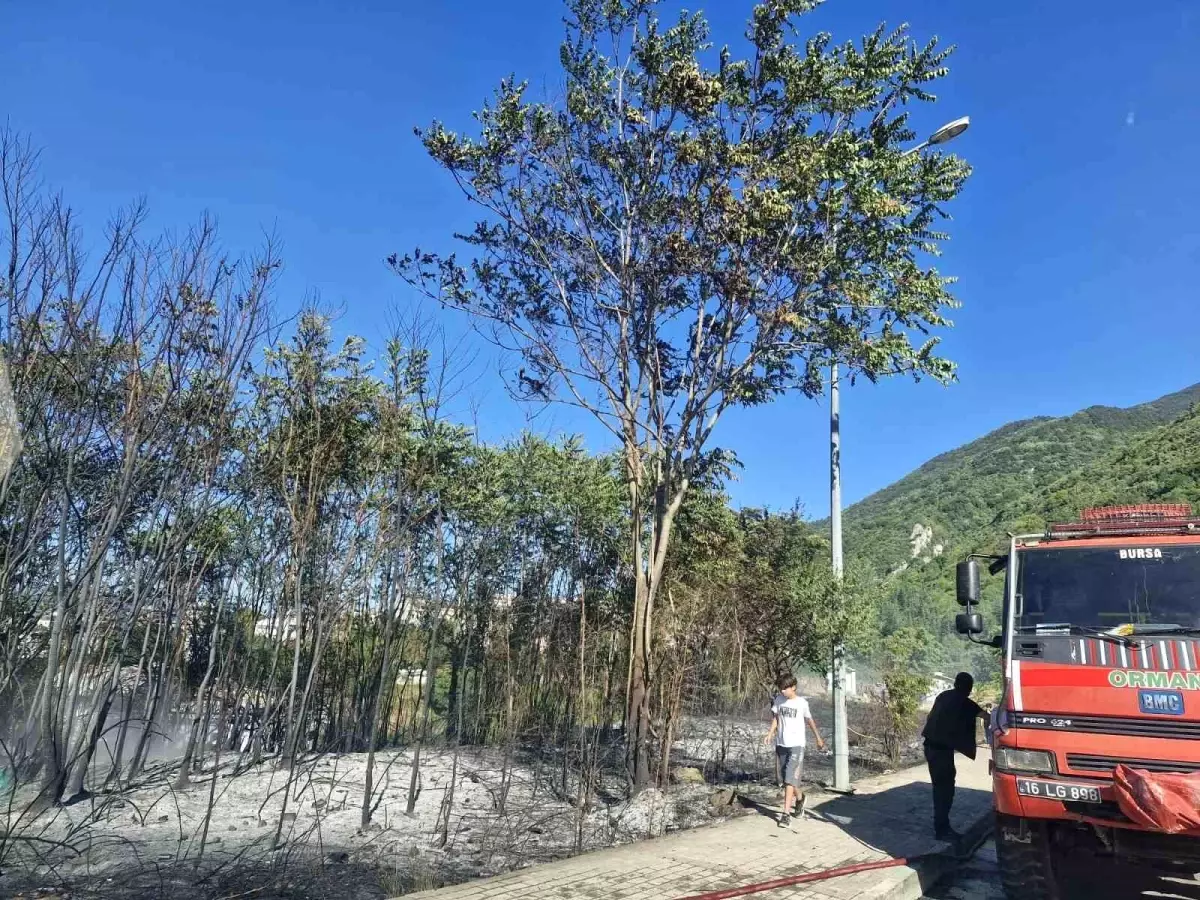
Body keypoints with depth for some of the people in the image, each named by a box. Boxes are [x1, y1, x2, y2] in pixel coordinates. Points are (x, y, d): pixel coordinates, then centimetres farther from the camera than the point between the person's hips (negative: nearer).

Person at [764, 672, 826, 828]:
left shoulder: (802, 703, -7)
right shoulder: (778, 700, 1)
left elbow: (810, 720, 7)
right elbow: (775, 718, 9)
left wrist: (818, 738, 17)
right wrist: (771, 733, -7)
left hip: (796, 745, -4)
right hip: (781, 744, 4)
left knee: (789, 779, -12)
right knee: (787, 778, 15)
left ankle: (786, 814, -10)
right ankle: (800, 797, 41)